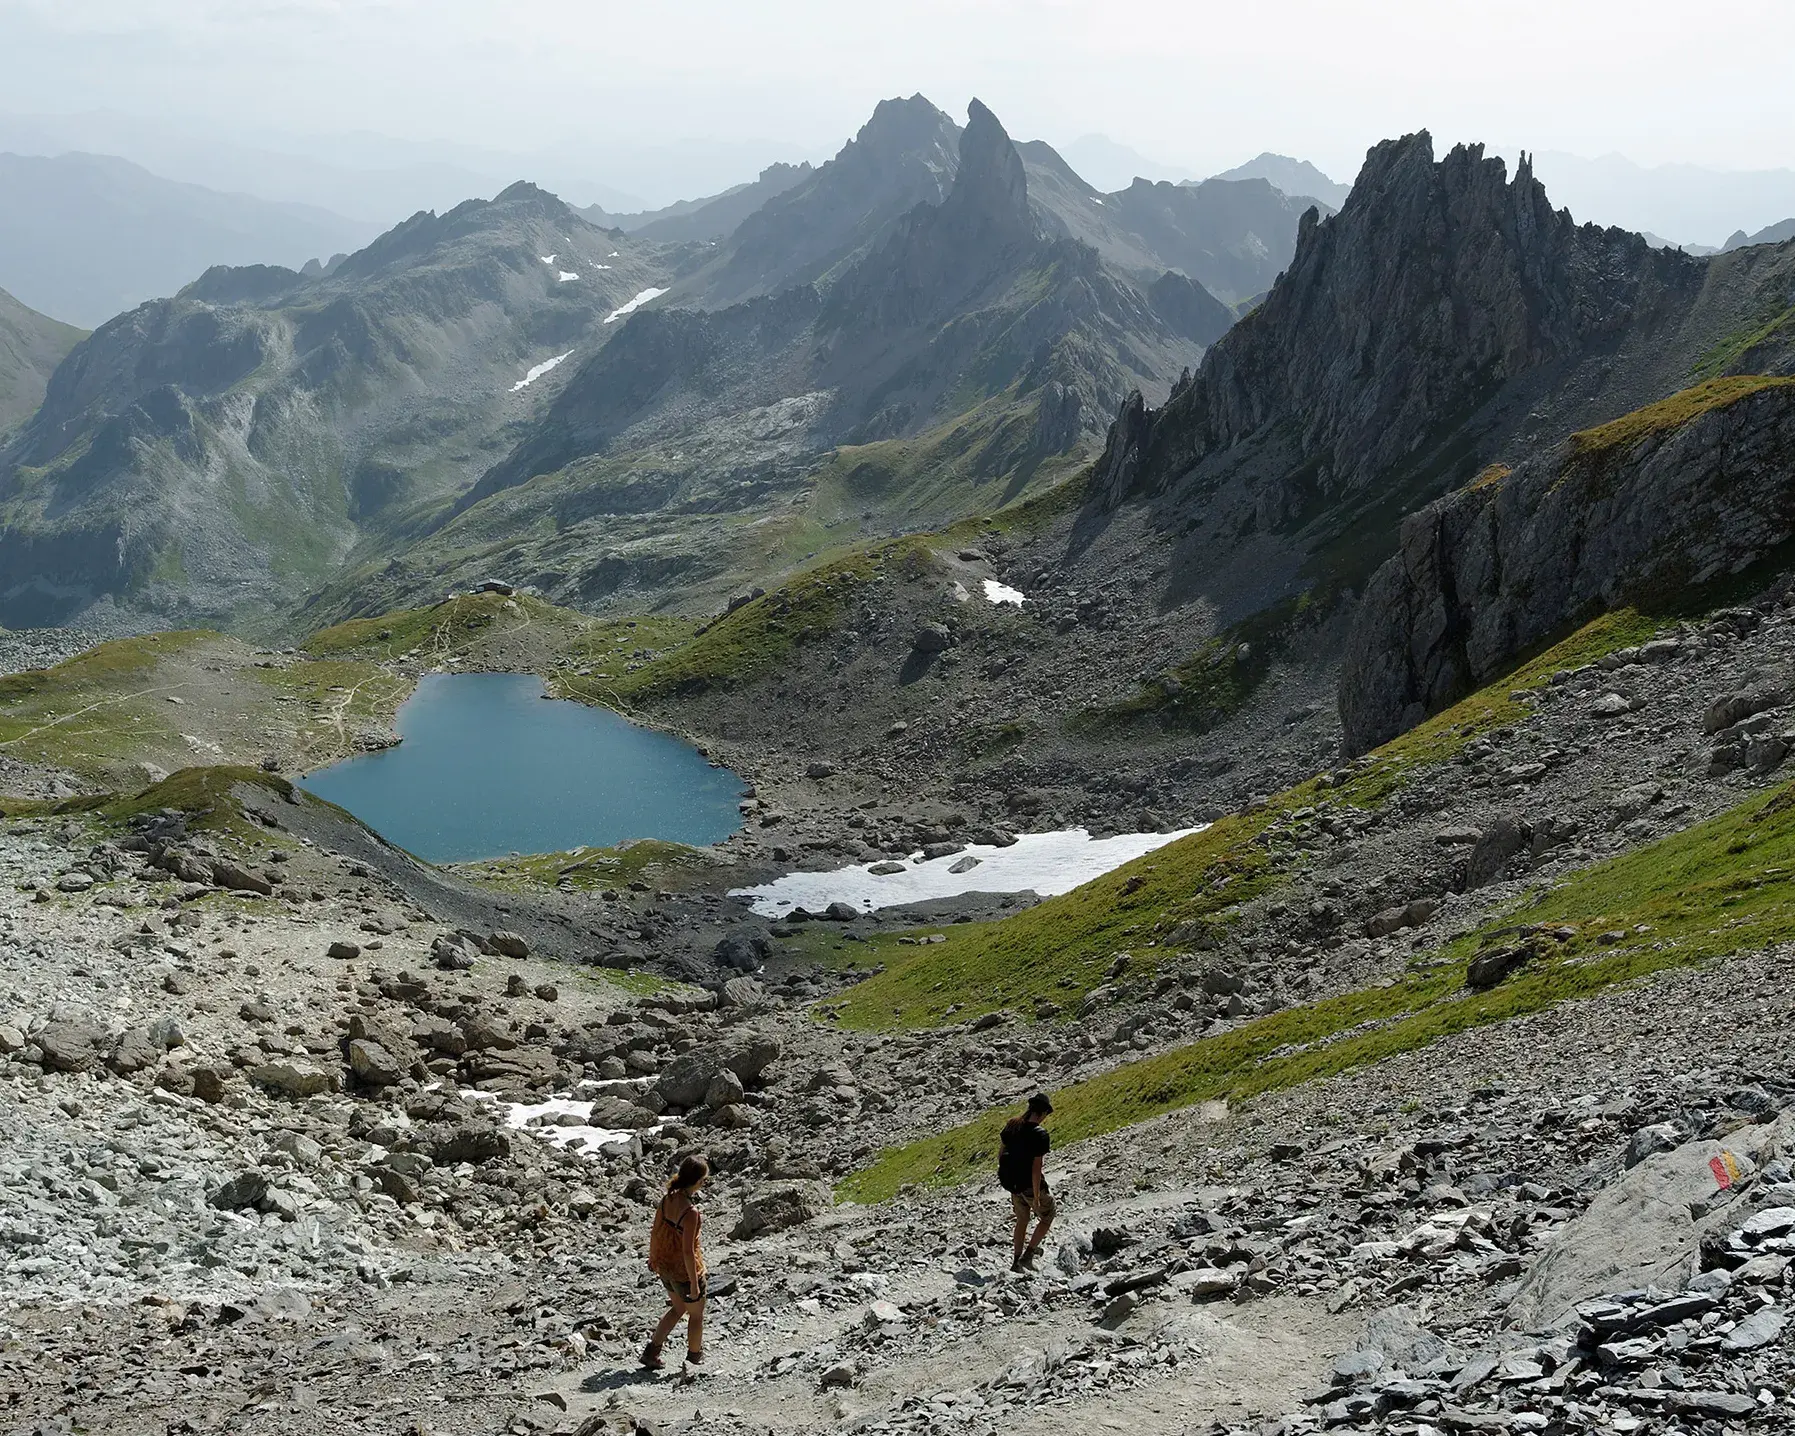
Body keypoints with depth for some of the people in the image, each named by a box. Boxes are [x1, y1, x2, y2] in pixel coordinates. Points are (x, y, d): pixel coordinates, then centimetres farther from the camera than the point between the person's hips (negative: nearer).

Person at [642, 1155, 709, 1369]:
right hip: (684, 1270, -7)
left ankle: (651, 1352, 24)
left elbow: (655, 1232, 4)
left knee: (678, 1309, 28)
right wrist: (694, 1285, -18)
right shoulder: (690, 1212, -30)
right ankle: (695, 1355, 41)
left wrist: (652, 1257, 20)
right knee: (696, 1314, 21)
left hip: (664, 1264, 7)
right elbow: (687, 1251, -27)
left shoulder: (667, 1199, -9)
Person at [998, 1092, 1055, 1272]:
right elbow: (1036, 1167, -23)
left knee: (1022, 1220, 24)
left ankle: (1017, 1261, 29)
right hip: (1030, 1185, -6)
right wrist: (1036, 1198, -18)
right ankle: (1028, 1255, 8)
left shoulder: (1012, 1124, -3)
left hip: (1012, 1183, 6)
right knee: (1046, 1218, 16)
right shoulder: (1039, 1135, -24)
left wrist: (1005, 1173, 22)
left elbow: (1000, 1152, 7)